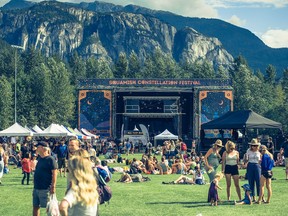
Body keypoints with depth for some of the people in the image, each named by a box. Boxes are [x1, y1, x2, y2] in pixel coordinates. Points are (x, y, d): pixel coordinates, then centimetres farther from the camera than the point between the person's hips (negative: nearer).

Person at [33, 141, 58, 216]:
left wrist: (53, 186, -20)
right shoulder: (40, 159, 13)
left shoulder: (50, 159, -13)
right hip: (36, 188, 9)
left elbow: (54, 173, -16)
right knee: (35, 206, 13)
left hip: (45, 189, -9)